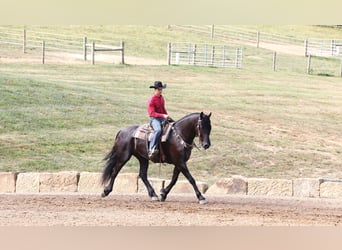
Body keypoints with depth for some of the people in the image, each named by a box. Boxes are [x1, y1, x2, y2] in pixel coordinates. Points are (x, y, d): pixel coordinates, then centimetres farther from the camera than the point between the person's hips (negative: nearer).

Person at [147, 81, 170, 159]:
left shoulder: (162, 98, 14)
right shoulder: (151, 100, -11)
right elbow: (152, 113, -19)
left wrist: (167, 116, 10)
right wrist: (163, 115, -26)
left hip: (162, 118, 8)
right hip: (154, 119, -8)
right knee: (158, 130, -35)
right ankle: (152, 149, -40)